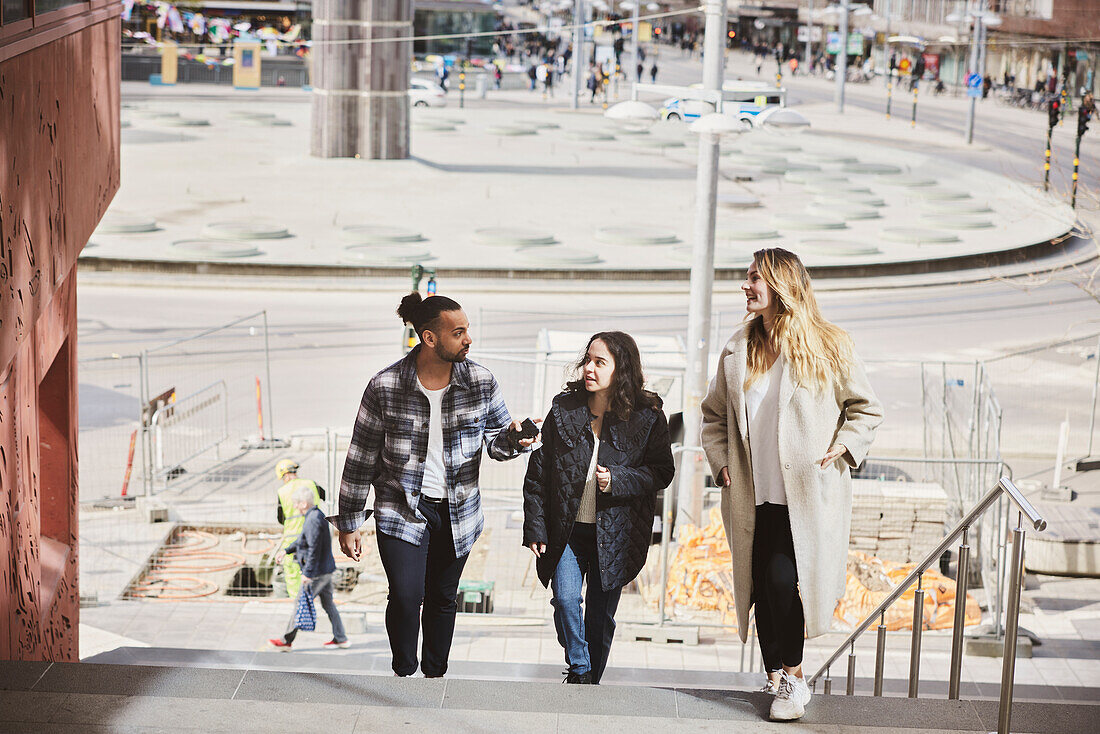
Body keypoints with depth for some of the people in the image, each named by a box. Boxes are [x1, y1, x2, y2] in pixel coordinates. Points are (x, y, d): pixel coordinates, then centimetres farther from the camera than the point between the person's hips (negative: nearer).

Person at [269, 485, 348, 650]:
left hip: (317, 572, -10)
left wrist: (307, 573, -22)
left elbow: (314, 549, -25)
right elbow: (304, 540, 24)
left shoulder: (314, 520, -22)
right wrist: (286, 550, 23)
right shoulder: (316, 515, 10)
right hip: (326, 569, 10)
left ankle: (286, 641, 9)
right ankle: (340, 638, 18)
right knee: (328, 604, 15)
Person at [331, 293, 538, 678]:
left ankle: (434, 675, 34)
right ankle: (403, 672, 9)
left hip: (457, 512, 3)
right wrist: (349, 523, 0)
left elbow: (496, 440, 3)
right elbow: (361, 457, -4)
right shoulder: (385, 386, -13)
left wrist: (513, 439, -23)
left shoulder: (481, 382, -7)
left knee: (443, 597, 14)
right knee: (406, 596, -15)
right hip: (401, 509, -3)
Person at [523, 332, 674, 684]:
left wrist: (617, 480, -17)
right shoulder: (564, 409, 1)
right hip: (566, 527, 1)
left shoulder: (647, 416, -4)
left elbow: (662, 471, 0)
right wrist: (535, 527, 0)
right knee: (565, 598, -13)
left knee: (601, 614, 6)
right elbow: (538, 471, 4)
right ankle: (579, 669, 9)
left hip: (613, 533, -1)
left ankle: (592, 680, 25)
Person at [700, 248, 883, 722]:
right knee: (761, 586, 2)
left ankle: (792, 676, 1)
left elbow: (866, 409, 7)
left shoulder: (828, 347, -1)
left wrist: (842, 449, -6)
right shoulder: (738, 349, 11)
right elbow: (714, 414, 21)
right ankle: (776, 679, 16)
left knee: (782, 579, -15)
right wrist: (720, 461, 8)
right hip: (755, 498, 4)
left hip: (808, 496, -4)